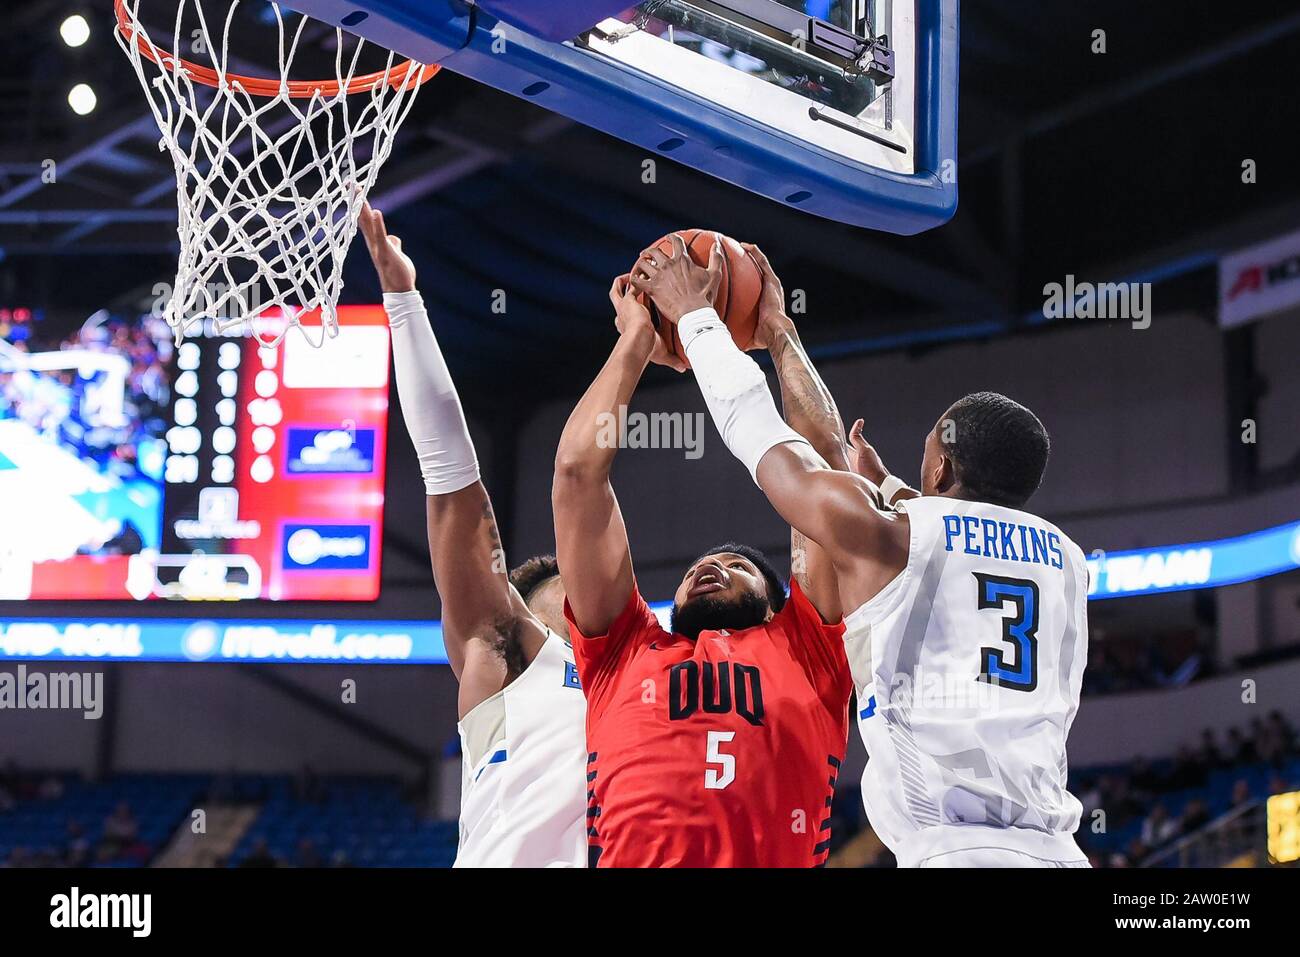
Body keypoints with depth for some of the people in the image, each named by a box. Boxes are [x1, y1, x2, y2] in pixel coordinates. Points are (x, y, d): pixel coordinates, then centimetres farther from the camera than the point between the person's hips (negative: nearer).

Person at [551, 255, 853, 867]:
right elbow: (578, 468, 26)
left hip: (781, 857, 0)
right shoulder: (626, 651, 27)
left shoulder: (805, 649, 24)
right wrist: (637, 344, 33)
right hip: (635, 858, 1)